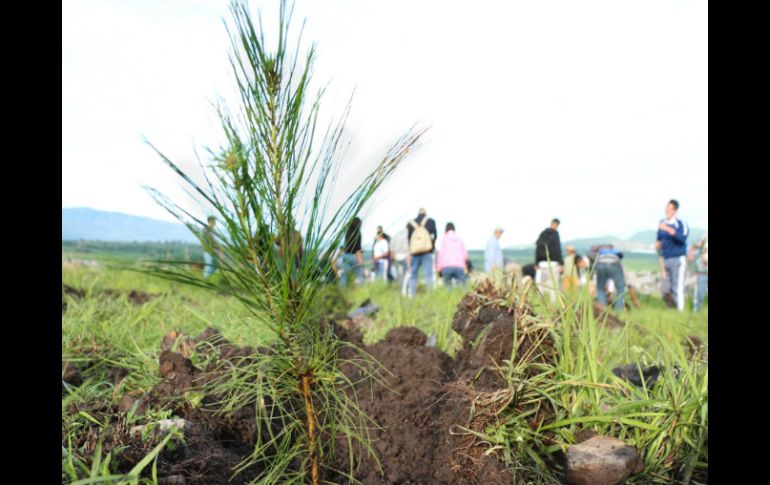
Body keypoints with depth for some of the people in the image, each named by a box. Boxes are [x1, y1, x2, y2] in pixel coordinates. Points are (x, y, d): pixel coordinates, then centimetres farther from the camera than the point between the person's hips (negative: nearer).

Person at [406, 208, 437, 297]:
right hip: (427, 251, -2)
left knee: (412, 274, 8)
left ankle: (411, 295, 3)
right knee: (429, 274, -6)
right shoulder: (430, 221, 10)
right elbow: (434, 235, 3)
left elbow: (407, 238, 12)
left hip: (414, 252, 2)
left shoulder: (410, 224, 16)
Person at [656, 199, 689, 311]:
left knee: (678, 288, -11)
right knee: (665, 289, 8)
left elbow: (683, 237, -27)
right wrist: (658, 243, -3)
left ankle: (680, 311, -6)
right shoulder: (662, 223, 9)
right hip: (666, 259, 6)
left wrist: (668, 229, -36)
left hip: (678, 259, -6)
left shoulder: (681, 223, -8)